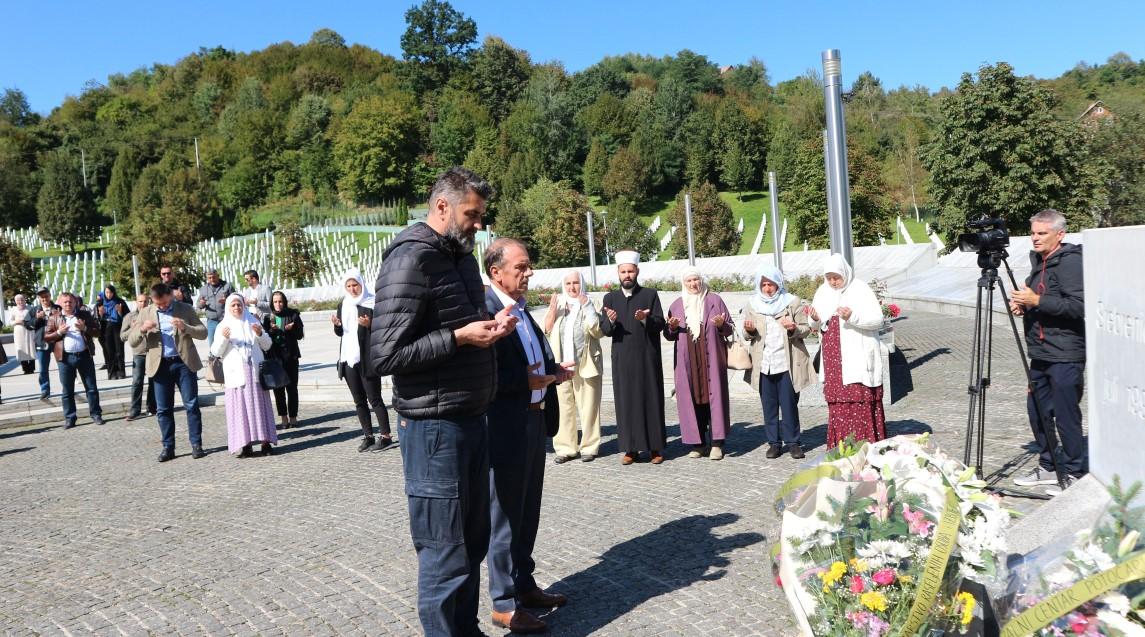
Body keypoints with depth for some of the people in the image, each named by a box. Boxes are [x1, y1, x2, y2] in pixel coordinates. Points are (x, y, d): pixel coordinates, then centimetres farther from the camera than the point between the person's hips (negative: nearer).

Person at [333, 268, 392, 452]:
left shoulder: (372, 303, -4)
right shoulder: (343, 306, 13)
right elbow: (341, 332, 20)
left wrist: (369, 324, -22)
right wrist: (336, 325, -2)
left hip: (367, 359, -6)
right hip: (348, 359, 6)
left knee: (374, 399, -4)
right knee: (359, 401, 9)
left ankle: (385, 436, 1)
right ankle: (368, 436, 15)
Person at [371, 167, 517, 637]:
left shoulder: (463, 257, 13)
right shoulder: (410, 260, -15)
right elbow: (385, 356, -19)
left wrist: (490, 328, 5)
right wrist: (460, 337, -21)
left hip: (472, 420, 9)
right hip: (435, 425, -9)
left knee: (473, 541, 17)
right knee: (445, 554, 1)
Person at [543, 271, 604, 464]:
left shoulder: (589, 304, 3)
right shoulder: (558, 303, 10)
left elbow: (599, 331, -6)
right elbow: (547, 330, 8)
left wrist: (588, 307, -14)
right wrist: (552, 310, -7)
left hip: (585, 365, -2)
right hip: (561, 365, 2)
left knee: (588, 407, 2)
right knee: (564, 407, 4)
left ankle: (589, 447, 11)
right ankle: (565, 447, 12)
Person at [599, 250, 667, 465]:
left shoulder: (650, 295, 4)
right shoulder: (610, 298, 9)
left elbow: (660, 324, -3)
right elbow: (604, 330, 3)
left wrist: (645, 319, -22)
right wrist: (610, 321, -18)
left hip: (647, 358, -1)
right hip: (622, 360, 2)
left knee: (651, 400, 2)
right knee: (626, 402, 2)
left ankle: (655, 447, 10)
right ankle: (631, 448, 9)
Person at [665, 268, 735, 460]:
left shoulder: (714, 300, 4)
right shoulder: (677, 305, 10)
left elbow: (730, 329, 6)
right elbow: (668, 335, 14)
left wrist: (721, 325, -16)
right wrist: (672, 328, -8)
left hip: (711, 359, -2)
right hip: (687, 361, 2)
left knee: (715, 396, -3)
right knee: (691, 399, 1)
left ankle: (716, 443, 2)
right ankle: (697, 443, 9)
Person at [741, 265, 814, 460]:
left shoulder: (792, 302, 1)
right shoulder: (752, 304, 8)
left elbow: (806, 329, 2)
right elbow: (747, 336, 13)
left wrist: (794, 329, -19)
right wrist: (749, 331, -11)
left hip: (787, 362, -2)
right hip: (763, 364, 2)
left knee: (789, 403, 1)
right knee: (769, 405, 7)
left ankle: (793, 442, 12)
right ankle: (774, 442, 15)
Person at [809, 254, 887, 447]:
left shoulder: (861, 289, -5)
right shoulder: (823, 292, 12)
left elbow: (878, 319, -9)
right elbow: (817, 324, 18)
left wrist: (853, 316, -24)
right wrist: (815, 319, -5)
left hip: (857, 357, -5)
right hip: (833, 358, 5)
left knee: (860, 401, -8)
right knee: (836, 403, 5)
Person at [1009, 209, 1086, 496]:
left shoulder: (1070, 260, -12)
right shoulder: (1039, 260, 15)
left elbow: (1079, 305, -22)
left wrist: (1037, 301, -21)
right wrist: (1023, 304, 6)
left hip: (1065, 355, -9)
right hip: (1041, 353, 9)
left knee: (1066, 415, -2)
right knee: (1037, 410, 14)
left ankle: (1075, 474, 10)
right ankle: (1047, 466, 27)